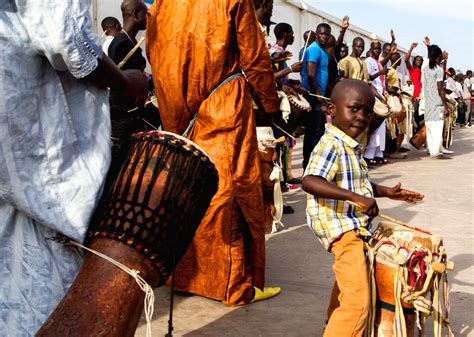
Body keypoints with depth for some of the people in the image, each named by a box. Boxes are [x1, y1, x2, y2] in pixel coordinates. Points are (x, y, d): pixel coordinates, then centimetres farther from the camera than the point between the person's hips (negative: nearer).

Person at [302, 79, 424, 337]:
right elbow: (309, 182, -35)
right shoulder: (330, 144, -21)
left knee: (346, 283, 33)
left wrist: (386, 192, 12)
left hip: (354, 226, 11)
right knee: (357, 300, -18)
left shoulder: (352, 146, 10)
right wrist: (356, 197, -39)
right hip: (340, 227, -11)